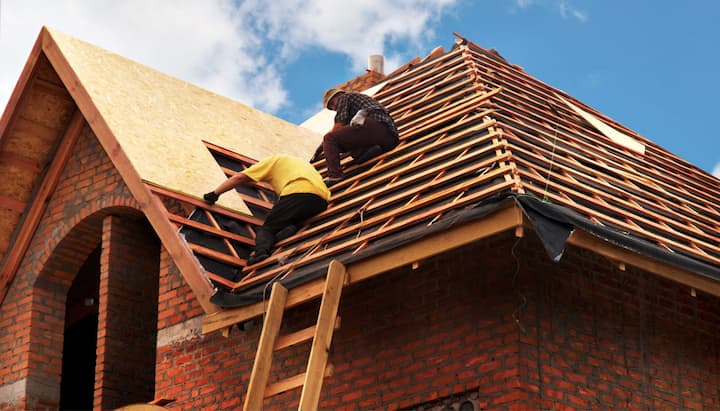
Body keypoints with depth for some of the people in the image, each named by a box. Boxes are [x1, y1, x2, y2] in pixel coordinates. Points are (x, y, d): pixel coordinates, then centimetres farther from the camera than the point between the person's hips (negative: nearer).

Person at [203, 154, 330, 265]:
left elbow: (239, 177, 17)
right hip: (322, 199, 5)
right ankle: (291, 228, -9)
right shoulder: (301, 162, 43)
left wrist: (215, 194, 21)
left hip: (296, 193, -5)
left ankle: (261, 250, -26)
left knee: (266, 228, 4)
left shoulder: (272, 161, 24)